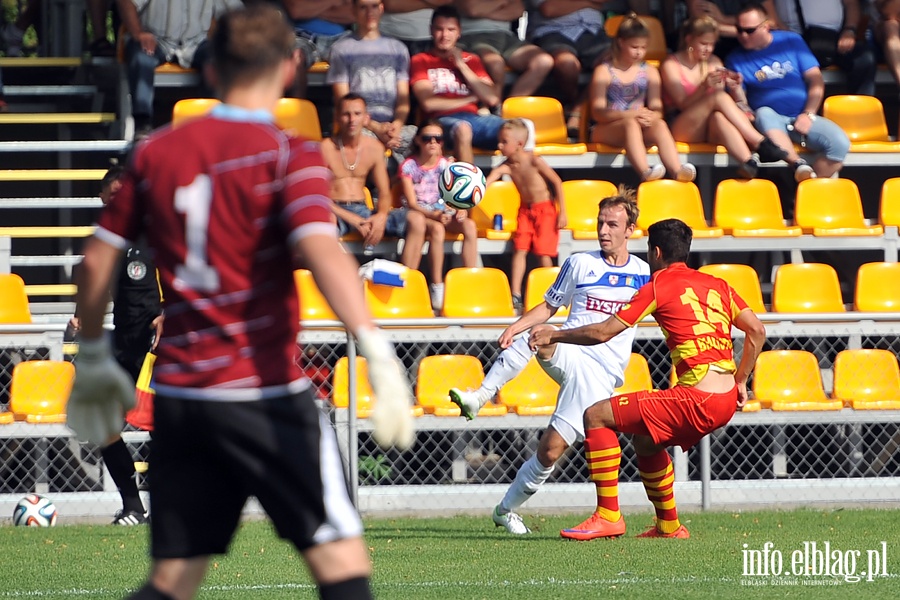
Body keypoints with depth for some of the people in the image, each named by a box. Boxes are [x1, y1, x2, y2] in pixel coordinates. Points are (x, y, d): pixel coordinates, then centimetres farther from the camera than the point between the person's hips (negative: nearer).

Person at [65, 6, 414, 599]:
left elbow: (97, 262, 12)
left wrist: (93, 360, 24)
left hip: (178, 392, 5)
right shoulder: (290, 154, -6)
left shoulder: (156, 153, 9)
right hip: (265, 390, -5)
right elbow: (320, 249, -23)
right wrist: (376, 348, -31)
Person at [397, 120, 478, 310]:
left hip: (443, 213, 3)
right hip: (418, 215, -3)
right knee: (437, 229, -38)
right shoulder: (409, 166, -5)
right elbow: (412, 203, -11)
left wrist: (460, 210, -24)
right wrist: (434, 215, -27)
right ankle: (437, 286, -33)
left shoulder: (446, 165, 5)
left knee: (469, 225, -28)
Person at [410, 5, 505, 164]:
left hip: (475, 118, 4)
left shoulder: (470, 60, 25)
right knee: (462, 128, -41)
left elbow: (492, 99, 11)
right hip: (443, 120, -4)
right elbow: (428, 103, -1)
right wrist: (470, 98, 8)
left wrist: (462, 66, 7)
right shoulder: (421, 61, 14)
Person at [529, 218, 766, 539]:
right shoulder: (715, 284, 17)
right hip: (726, 399, 8)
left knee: (596, 416, -2)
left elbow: (603, 332, -1)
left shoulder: (659, 286, -1)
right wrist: (740, 382, 22)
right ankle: (669, 526, 37)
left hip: (698, 398, -8)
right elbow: (757, 331, 13)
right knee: (645, 440, 32)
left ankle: (608, 516, -3)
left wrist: (554, 335, 12)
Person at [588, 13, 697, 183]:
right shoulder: (604, 72, 3)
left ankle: (677, 171, -56)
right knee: (631, 124, -37)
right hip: (607, 130, -3)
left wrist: (650, 117, -20)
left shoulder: (649, 72, 16)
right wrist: (630, 115, -22)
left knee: (660, 124, -31)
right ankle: (645, 172, -63)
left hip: (640, 128, 3)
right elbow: (597, 113, -7)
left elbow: (657, 110, 6)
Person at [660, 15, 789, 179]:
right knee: (719, 95, -31)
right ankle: (761, 144, -41)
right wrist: (704, 87, -25)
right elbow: (683, 104, -9)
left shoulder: (713, 62, 17)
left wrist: (736, 87, -7)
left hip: (711, 129, 3)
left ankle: (749, 162, -65)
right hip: (681, 127, -3)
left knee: (719, 116, -38)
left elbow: (741, 103, 15)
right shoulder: (671, 65, 3)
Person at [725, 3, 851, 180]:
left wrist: (808, 115, -11)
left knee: (840, 143, -25)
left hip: (802, 118, 1)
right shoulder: (736, 59, 2)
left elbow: (816, 81, 2)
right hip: (769, 120, -1)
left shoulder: (791, 41, 3)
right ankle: (799, 166, -47)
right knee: (764, 113, -38)